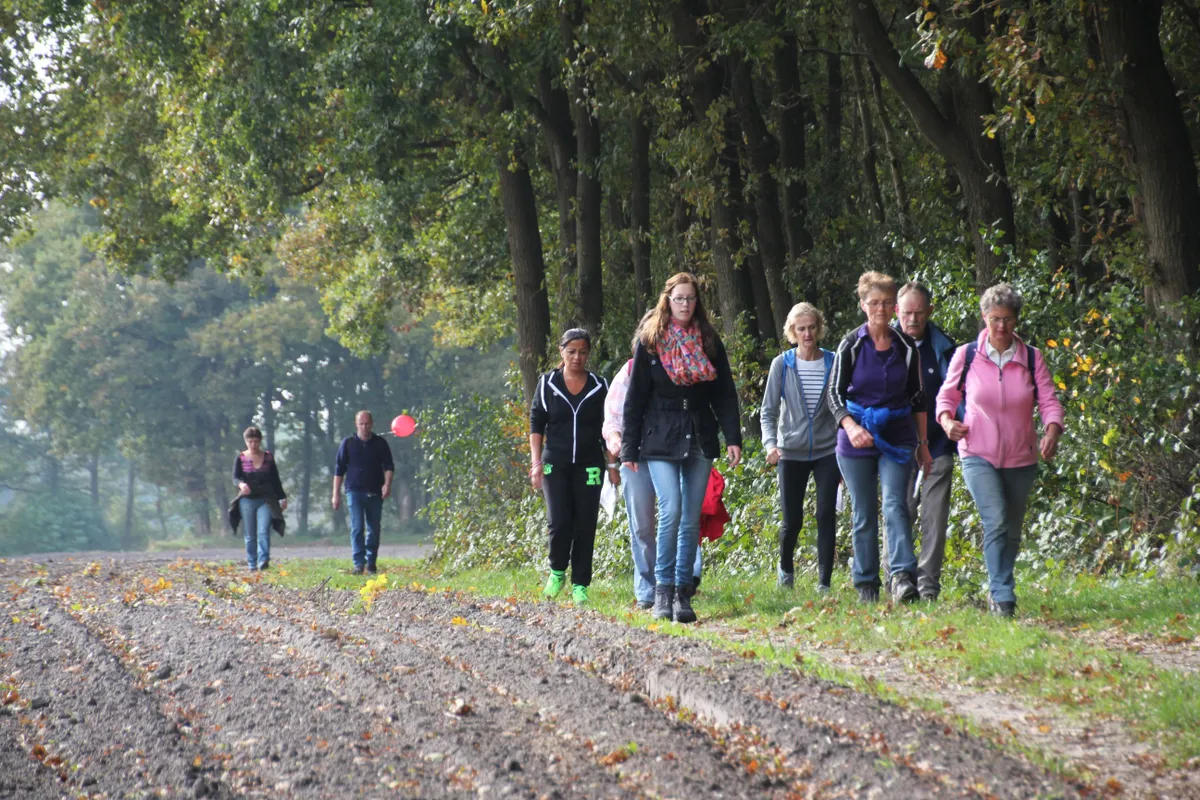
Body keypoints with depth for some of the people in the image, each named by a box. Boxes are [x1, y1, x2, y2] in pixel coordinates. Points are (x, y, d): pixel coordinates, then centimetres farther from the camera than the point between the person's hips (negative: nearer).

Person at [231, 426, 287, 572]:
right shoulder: (240, 459, 3)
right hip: (247, 500, 0)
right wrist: (241, 484, -31)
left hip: (265, 500, 0)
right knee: (250, 535, 4)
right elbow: (235, 478, -7)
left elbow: (275, 478, 13)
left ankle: (263, 561, -25)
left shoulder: (268, 457, 8)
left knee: (263, 531, -16)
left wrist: (282, 498, 13)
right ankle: (252, 565, 10)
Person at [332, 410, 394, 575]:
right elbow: (339, 469, 6)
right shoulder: (348, 443, 4)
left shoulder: (380, 443, 6)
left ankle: (371, 563, 16)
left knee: (374, 529, 5)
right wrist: (336, 494, 1)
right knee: (357, 528, -10)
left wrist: (387, 484, -14)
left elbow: (389, 466, 5)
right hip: (354, 492, -1)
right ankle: (359, 564, -13)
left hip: (375, 492, 2)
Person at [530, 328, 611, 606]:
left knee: (585, 525, -2)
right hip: (556, 465, -1)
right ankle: (557, 572, 13)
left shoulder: (600, 387, 5)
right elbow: (536, 425, 5)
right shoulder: (548, 384, 4)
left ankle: (580, 584, 7)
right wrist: (536, 463, -3)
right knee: (559, 522, -12)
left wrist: (612, 465, 4)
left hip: (589, 466, 1)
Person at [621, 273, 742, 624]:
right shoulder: (650, 341, 2)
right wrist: (629, 448, -1)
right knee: (671, 511, -16)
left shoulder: (709, 341, 8)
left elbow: (725, 393, 8)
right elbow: (635, 397, 2)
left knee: (691, 518, 3)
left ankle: (683, 593, 8)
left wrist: (733, 437, -3)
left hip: (700, 439, 3)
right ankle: (663, 591, -8)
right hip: (661, 440, -3)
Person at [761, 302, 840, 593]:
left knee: (826, 515, -6)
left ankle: (824, 582, 1)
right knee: (792, 520, 1)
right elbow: (768, 411, 0)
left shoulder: (834, 363, 0)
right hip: (792, 452, 0)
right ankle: (786, 569, 30)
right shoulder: (782, 365, -2)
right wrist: (770, 443, -17)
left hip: (827, 451, 0)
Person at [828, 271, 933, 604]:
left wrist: (923, 443, 12)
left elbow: (917, 396, 12)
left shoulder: (906, 346, 4)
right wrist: (851, 426, -22)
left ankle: (904, 577, -27)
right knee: (865, 514, 5)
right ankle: (866, 586, 12)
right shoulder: (851, 345, -2)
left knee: (894, 504, -17)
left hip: (897, 436, 0)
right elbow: (834, 393, -4)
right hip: (857, 437, 0)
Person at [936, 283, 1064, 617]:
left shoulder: (1031, 358, -1)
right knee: (995, 521, -22)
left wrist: (1052, 431, -22)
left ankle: (997, 590, 33)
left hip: (1020, 458, 3)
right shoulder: (966, 355, -4)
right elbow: (948, 395, 8)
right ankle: (1003, 596, -21)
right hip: (979, 455, -3)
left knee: (1012, 531, 13)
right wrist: (946, 419, -13)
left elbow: (1049, 401, -3)